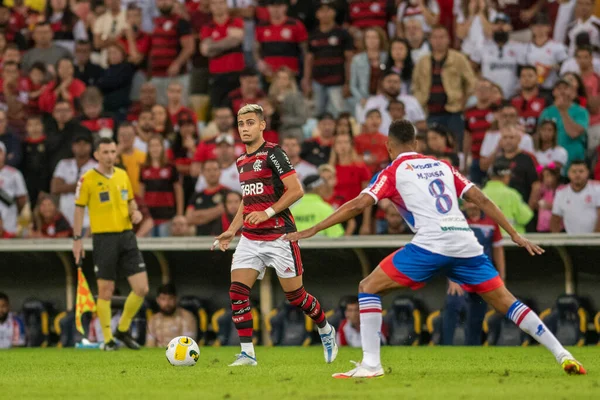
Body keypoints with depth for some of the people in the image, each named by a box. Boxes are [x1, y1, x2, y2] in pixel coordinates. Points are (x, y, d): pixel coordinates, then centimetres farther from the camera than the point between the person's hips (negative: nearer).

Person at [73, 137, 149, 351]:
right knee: (106, 290, -1)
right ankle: (108, 339, 11)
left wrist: (135, 211, 0)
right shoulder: (88, 179, -5)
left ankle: (123, 329, 18)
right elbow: (79, 209, -2)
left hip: (126, 235, 5)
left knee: (141, 288, -1)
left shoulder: (122, 175, 10)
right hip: (104, 238, -5)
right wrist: (77, 239, -6)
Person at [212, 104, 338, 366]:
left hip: (278, 236, -7)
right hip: (250, 238, 7)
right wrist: (231, 231, 16)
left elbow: (296, 190, -15)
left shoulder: (272, 154, -10)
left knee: (295, 295, 2)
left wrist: (268, 212, -20)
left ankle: (326, 330, 28)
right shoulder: (242, 161, 14)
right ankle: (247, 353, -6)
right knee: (237, 292, -9)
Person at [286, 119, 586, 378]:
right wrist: (516, 236, 21)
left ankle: (370, 364, -4)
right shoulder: (442, 166, 24)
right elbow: (482, 200, 19)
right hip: (466, 243, 5)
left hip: (430, 244, -5)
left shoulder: (393, 172, 10)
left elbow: (357, 205, 0)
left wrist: (311, 231, 4)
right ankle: (562, 355, 6)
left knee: (369, 287, 7)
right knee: (505, 302, 14)